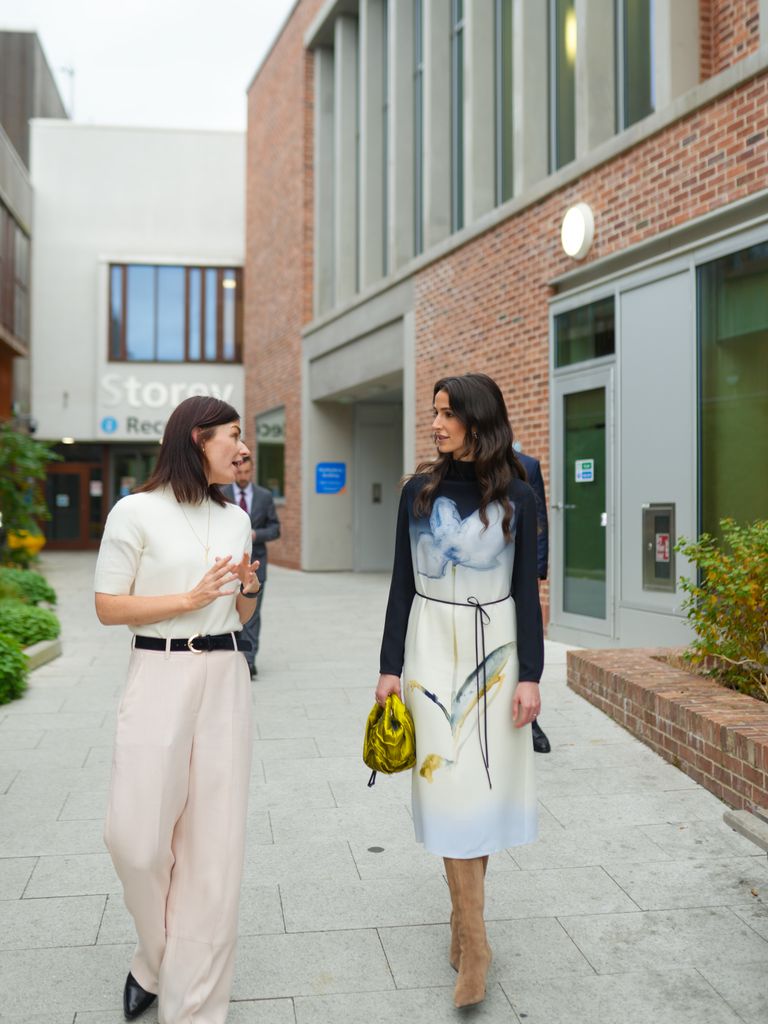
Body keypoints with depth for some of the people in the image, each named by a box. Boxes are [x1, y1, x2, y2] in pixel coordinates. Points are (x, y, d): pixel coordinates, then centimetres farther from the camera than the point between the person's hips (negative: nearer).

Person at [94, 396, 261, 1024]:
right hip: (160, 676, -4)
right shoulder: (137, 512, -5)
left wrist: (249, 590, -2)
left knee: (215, 839, 5)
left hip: (227, 678, 4)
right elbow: (108, 608, -6)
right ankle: (158, 958, 28)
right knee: (137, 836, -3)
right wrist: (190, 598, -14)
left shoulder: (236, 520, 12)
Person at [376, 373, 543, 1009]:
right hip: (433, 645, 0)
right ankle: (474, 941, 4)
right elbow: (402, 585, 5)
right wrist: (391, 666, 2)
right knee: (450, 782, -4)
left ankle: (463, 913, 23)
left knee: (484, 784, 4)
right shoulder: (420, 492, 3)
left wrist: (530, 675, -6)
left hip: (496, 647, 0)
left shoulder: (517, 498, -1)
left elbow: (526, 591, 0)